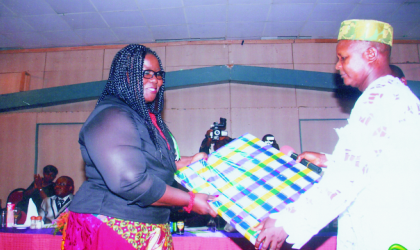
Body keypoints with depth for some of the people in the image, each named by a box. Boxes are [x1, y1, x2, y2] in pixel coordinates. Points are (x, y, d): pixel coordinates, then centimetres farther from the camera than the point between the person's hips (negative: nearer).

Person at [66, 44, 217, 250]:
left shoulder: (147, 117, 12)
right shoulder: (111, 117, -19)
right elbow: (130, 182, -28)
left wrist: (189, 162, 8)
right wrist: (190, 200, -20)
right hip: (111, 227, -9)